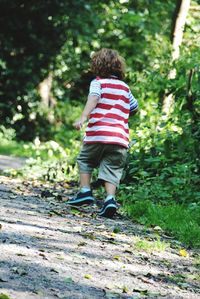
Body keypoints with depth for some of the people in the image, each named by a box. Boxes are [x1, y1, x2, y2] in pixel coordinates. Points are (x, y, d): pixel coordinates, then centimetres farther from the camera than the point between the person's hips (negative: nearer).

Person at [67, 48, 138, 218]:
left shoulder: (98, 82, 5)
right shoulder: (125, 88, 19)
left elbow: (93, 98, -16)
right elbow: (135, 108, 32)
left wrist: (83, 117, -28)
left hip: (98, 134, -3)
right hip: (120, 137, 3)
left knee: (84, 160, 19)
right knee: (112, 170, 3)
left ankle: (85, 191, 9)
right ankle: (110, 198, -16)